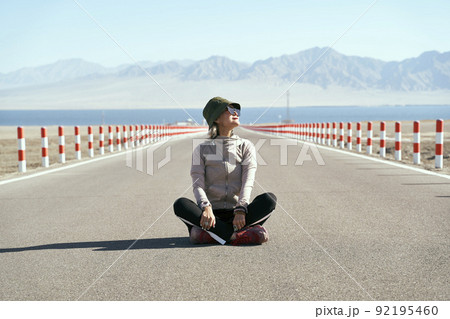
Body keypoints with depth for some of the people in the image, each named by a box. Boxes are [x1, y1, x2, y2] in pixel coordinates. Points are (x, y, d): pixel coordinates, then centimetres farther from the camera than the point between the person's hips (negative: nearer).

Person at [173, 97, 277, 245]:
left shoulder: (246, 146, 10)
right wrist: (206, 208, -27)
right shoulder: (201, 149, 9)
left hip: (237, 214, 1)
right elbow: (198, 184, -5)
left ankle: (209, 233, -34)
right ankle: (236, 235, -36)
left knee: (269, 199, -26)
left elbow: (248, 182, -5)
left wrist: (240, 210, -24)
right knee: (180, 204, -28)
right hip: (213, 213, 0)